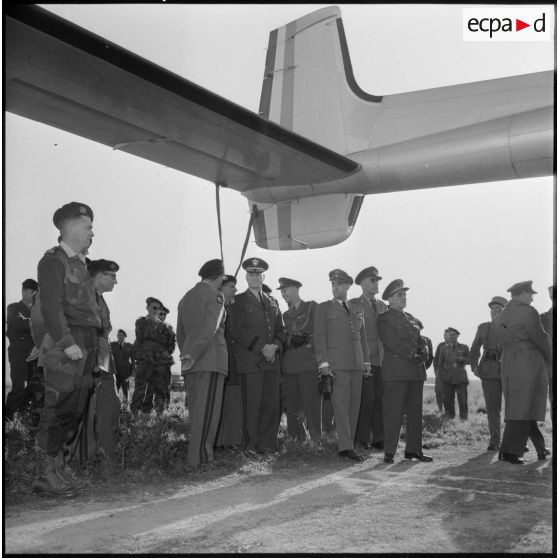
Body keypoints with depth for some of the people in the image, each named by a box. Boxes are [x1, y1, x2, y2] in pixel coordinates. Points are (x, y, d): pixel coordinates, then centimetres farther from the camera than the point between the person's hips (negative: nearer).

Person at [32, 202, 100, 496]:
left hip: (86, 344, 8)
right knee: (58, 408, -6)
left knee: (75, 410, 10)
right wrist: (67, 342, -21)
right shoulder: (53, 260, -5)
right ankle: (47, 474, 1)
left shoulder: (81, 263, 21)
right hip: (64, 343, -8)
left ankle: (59, 468, 18)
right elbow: (51, 306, -14)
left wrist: (93, 345, 14)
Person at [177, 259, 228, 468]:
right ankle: (200, 457, -9)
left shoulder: (185, 298, 19)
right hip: (211, 360, -7)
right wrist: (192, 356, -15)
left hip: (190, 363, 7)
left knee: (194, 410, 10)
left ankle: (194, 455, 12)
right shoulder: (215, 296, -4)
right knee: (207, 411, -7)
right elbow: (209, 329, -15)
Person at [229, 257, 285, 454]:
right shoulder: (239, 301, 5)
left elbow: (281, 330, 17)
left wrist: (274, 346, -3)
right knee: (252, 406, -5)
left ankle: (266, 445, 9)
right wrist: (261, 347, -12)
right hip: (250, 361, -4)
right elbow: (238, 332, -6)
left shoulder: (273, 303, 22)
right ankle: (252, 446, 3)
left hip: (272, 361, 5)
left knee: (272, 405, 1)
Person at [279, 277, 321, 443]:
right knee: (292, 407, 3)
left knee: (312, 405, -9)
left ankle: (316, 441, -4)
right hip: (289, 366, 5)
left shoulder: (312, 307, 5)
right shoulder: (286, 315, 22)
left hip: (309, 363, -5)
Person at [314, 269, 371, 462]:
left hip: (356, 363, 5)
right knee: (341, 404, -9)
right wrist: (323, 363, -12)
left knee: (354, 404, 4)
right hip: (336, 363, -5)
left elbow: (362, 336, 19)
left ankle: (348, 444, 10)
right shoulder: (323, 308, 4)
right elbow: (319, 336, -3)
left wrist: (366, 362, 13)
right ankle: (345, 447, -9)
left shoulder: (357, 308, 17)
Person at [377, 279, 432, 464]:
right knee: (393, 411, -7)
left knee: (415, 411, 8)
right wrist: (412, 356, -13)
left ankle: (413, 449, 16)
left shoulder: (411, 318, 22)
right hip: (395, 370, -7)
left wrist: (423, 353, -4)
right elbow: (392, 343, -11)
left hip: (416, 370, 7)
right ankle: (389, 452, -2)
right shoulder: (384, 318, 0)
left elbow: (421, 340, 17)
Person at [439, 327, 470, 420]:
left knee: (463, 400, -10)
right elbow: (440, 364, 16)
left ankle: (464, 419, -4)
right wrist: (443, 375, 5)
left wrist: (462, 359, -9)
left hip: (460, 378, -1)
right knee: (448, 401, -4)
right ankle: (450, 419, 3)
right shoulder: (444, 348, 14)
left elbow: (469, 360, 11)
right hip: (448, 379, 1)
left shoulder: (464, 347, 12)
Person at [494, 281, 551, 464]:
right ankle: (508, 451, -11)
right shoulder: (528, 312, -10)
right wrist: (548, 358, 9)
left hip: (507, 363, 7)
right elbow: (541, 338, -9)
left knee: (527, 407, 14)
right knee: (522, 408, -6)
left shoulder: (499, 317, 12)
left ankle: (541, 449, 21)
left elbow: (503, 341, 10)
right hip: (529, 361, -7)